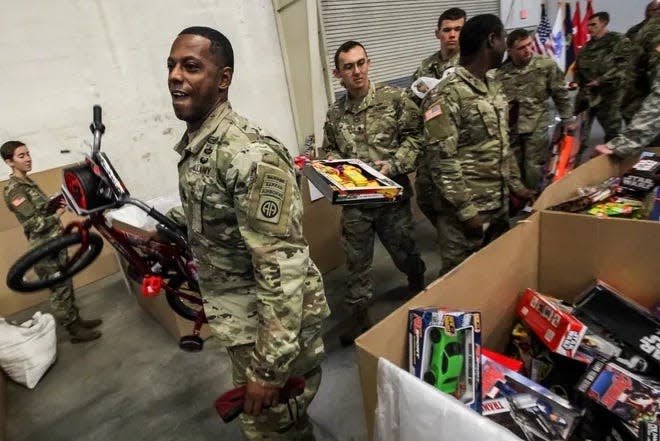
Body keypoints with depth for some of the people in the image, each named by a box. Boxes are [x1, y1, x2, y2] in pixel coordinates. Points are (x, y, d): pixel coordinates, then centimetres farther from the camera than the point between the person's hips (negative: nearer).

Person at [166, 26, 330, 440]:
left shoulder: (250, 155, -27)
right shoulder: (192, 144, 3)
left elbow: (283, 269, -28)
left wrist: (269, 367, -23)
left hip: (273, 322, -8)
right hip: (240, 318, 9)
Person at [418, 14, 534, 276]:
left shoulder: (494, 87, 10)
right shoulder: (446, 95, -18)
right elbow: (441, 161, -21)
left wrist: (515, 184, 16)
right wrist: (466, 210, -19)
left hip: (500, 203, 8)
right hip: (465, 209, -8)